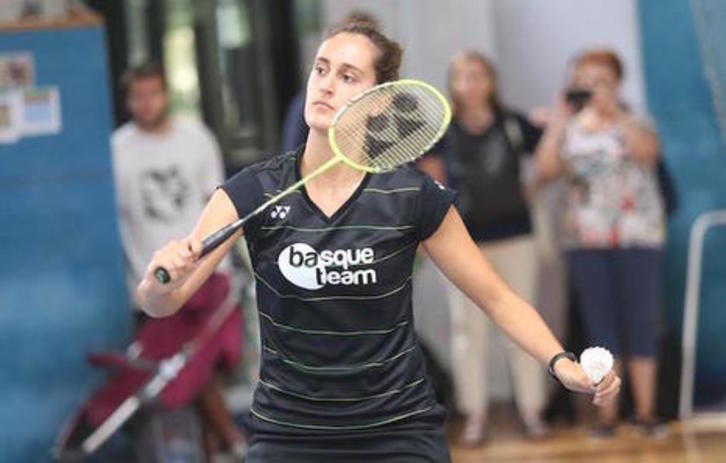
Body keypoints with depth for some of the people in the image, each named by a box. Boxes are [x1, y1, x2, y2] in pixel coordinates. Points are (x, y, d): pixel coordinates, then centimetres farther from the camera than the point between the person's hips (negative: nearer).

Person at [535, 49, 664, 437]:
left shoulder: (633, 124, 5)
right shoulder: (569, 130, 12)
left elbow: (647, 151, -16)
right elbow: (546, 170, -2)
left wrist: (614, 111, -18)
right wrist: (559, 120, -5)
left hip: (637, 237, -2)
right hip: (585, 241, 2)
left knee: (640, 321, -3)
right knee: (599, 325, 2)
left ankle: (645, 411, 2)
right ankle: (606, 413, 4)